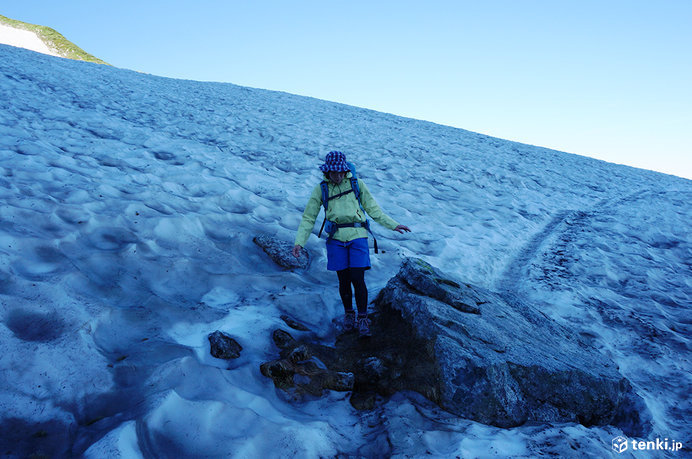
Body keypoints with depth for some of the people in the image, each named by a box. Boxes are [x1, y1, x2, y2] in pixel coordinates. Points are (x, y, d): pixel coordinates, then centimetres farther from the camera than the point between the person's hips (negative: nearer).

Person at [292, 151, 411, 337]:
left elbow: (373, 209, 14)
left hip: (357, 236, -1)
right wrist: (299, 242, -2)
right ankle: (348, 313, 27)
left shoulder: (357, 184, 6)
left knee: (358, 279, -6)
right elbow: (308, 218, 7)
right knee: (344, 280, 4)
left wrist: (393, 225, 11)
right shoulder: (321, 189, 5)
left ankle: (363, 318, 11)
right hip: (336, 239, 1)